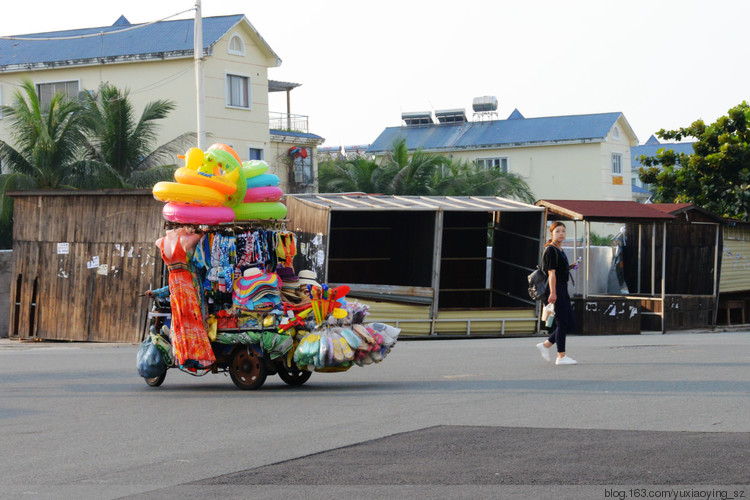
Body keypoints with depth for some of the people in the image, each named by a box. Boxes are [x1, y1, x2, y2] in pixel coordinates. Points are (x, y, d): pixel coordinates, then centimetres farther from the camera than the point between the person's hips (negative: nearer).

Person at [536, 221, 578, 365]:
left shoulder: (560, 250, 17)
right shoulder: (551, 250, -11)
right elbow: (551, 273, -17)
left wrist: (569, 267, 9)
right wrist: (553, 293, -22)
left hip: (563, 289, 10)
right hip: (555, 289, -10)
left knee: (571, 322, 10)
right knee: (562, 322, -7)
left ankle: (546, 345, 16)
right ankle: (561, 356, -1)